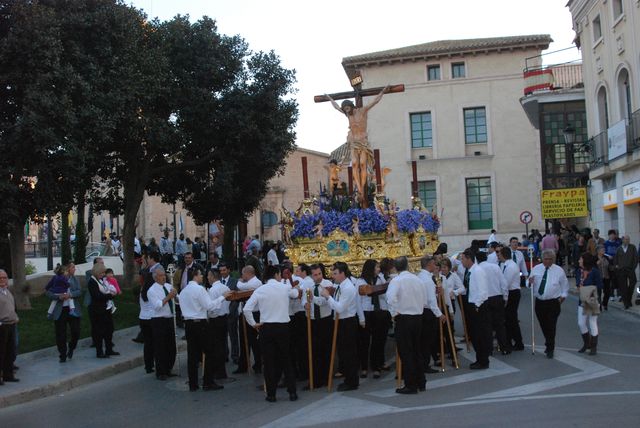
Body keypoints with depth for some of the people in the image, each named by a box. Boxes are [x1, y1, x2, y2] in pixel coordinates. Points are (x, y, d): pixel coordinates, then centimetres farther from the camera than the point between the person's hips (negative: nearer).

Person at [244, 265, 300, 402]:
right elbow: (296, 294, 21)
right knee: (286, 360, 13)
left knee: (269, 361, 6)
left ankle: (271, 394, 11)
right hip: (283, 327, 0)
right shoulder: (285, 288, -2)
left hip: (266, 328, 0)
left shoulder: (260, 290, -3)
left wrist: (253, 324, 2)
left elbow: (246, 309, -9)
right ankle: (292, 392, 13)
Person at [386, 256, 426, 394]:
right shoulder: (418, 279, 7)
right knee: (416, 350, 17)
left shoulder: (396, 280, -12)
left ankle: (411, 385, 3)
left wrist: (395, 312, -15)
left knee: (406, 352, 0)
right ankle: (421, 382, 23)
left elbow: (391, 298, -28)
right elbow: (424, 301, 11)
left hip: (403, 318, -6)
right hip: (418, 317, 6)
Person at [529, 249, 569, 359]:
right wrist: (530, 282, -13)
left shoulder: (559, 270, -1)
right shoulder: (536, 269, 5)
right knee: (543, 325, 13)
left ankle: (550, 349, 5)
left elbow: (565, 286, 8)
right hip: (539, 302, 3)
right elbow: (530, 285, 9)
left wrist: (562, 297, -2)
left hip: (553, 303, -3)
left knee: (551, 326, -5)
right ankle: (548, 344, 33)